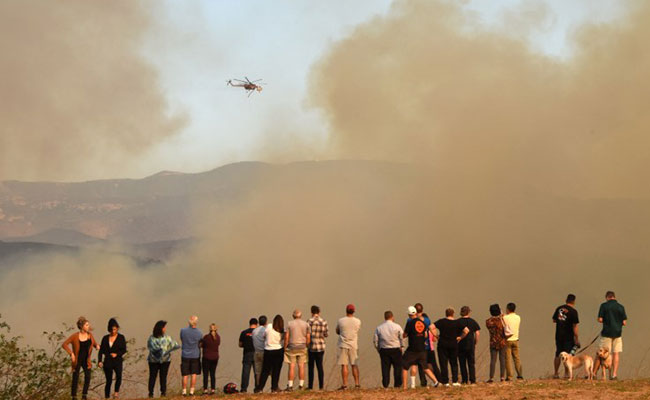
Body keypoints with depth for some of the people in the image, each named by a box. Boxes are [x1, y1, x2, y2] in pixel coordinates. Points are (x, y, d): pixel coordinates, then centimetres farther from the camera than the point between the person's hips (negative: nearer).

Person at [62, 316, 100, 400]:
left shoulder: (89, 335, 0)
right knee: (75, 378, 2)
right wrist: (71, 353, -22)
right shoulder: (75, 336, -13)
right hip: (77, 360, -3)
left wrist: (97, 345, -10)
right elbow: (64, 344, -12)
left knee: (88, 376, -13)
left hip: (86, 360, 3)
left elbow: (94, 343, 15)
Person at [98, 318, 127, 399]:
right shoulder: (105, 338, 9)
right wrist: (99, 361, -4)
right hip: (108, 362, 2)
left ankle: (117, 391, -17)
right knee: (109, 381, 4)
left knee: (119, 375, -28)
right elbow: (101, 350, 8)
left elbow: (124, 350, 1)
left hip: (117, 361, -2)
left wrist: (117, 354, -16)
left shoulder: (121, 337, 4)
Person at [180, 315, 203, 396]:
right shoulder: (199, 333, -10)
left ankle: (184, 391, 6)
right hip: (195, 355, 0)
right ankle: (191, 391, 4)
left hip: (185, 355, 0)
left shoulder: (183, 331, -12)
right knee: (194, 374, 7)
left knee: (185, 375, 6)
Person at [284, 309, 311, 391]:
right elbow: (308, 338, 1)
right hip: (302, 347, 1)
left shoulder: (289, 324, -2)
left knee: (291, 367, -1)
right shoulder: (306, 324, 2)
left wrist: (285, 347, 2)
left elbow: (286, 337, -6)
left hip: (292, 347, -1)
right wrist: (306, 346, 16)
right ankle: (301, 385, 5)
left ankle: (290, 385, -2)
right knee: (301, 366, 5)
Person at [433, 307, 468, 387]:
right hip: (453, 345, 1)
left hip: (442, 345, -1)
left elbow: (431, 327, -14)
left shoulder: (441, 321, -3)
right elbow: (466, 330, -7)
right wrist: (460, 337, 3)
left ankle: (445, 382, 2)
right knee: (454, 363, 13)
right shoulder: (457, 323, -1)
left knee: (443, 364, 4)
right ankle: (454, 381, 7)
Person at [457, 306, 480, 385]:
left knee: (462, 363, 6)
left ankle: (464, 380, 4)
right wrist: (476, 342, 8)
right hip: (471, 345, 1)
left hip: (461, 345, -1)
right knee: (471, 363, 9)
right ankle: (472, 380, 4)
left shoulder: (458, 322, -3)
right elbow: (477, 333, -2)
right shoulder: (473, 321, 1)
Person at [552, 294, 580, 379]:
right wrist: (576, 339, -9)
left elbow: (554, 320, 15)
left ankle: (556, 373, 15)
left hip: (558, 336, 5)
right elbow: (575, 326, -12)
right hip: (568, 337, -5)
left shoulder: (559, 308, 5)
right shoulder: (573, 311, -10)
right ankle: (566, 373, -2)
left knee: (558, 355, 12)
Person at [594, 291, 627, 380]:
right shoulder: (620, 307, 2)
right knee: (616, 353, 5)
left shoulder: (604, 305, -4)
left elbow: (600, 320, -7)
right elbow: (624, 322, 1)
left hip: (606, 333, -1)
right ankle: (614, 374, 0)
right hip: (617, 333, 1)